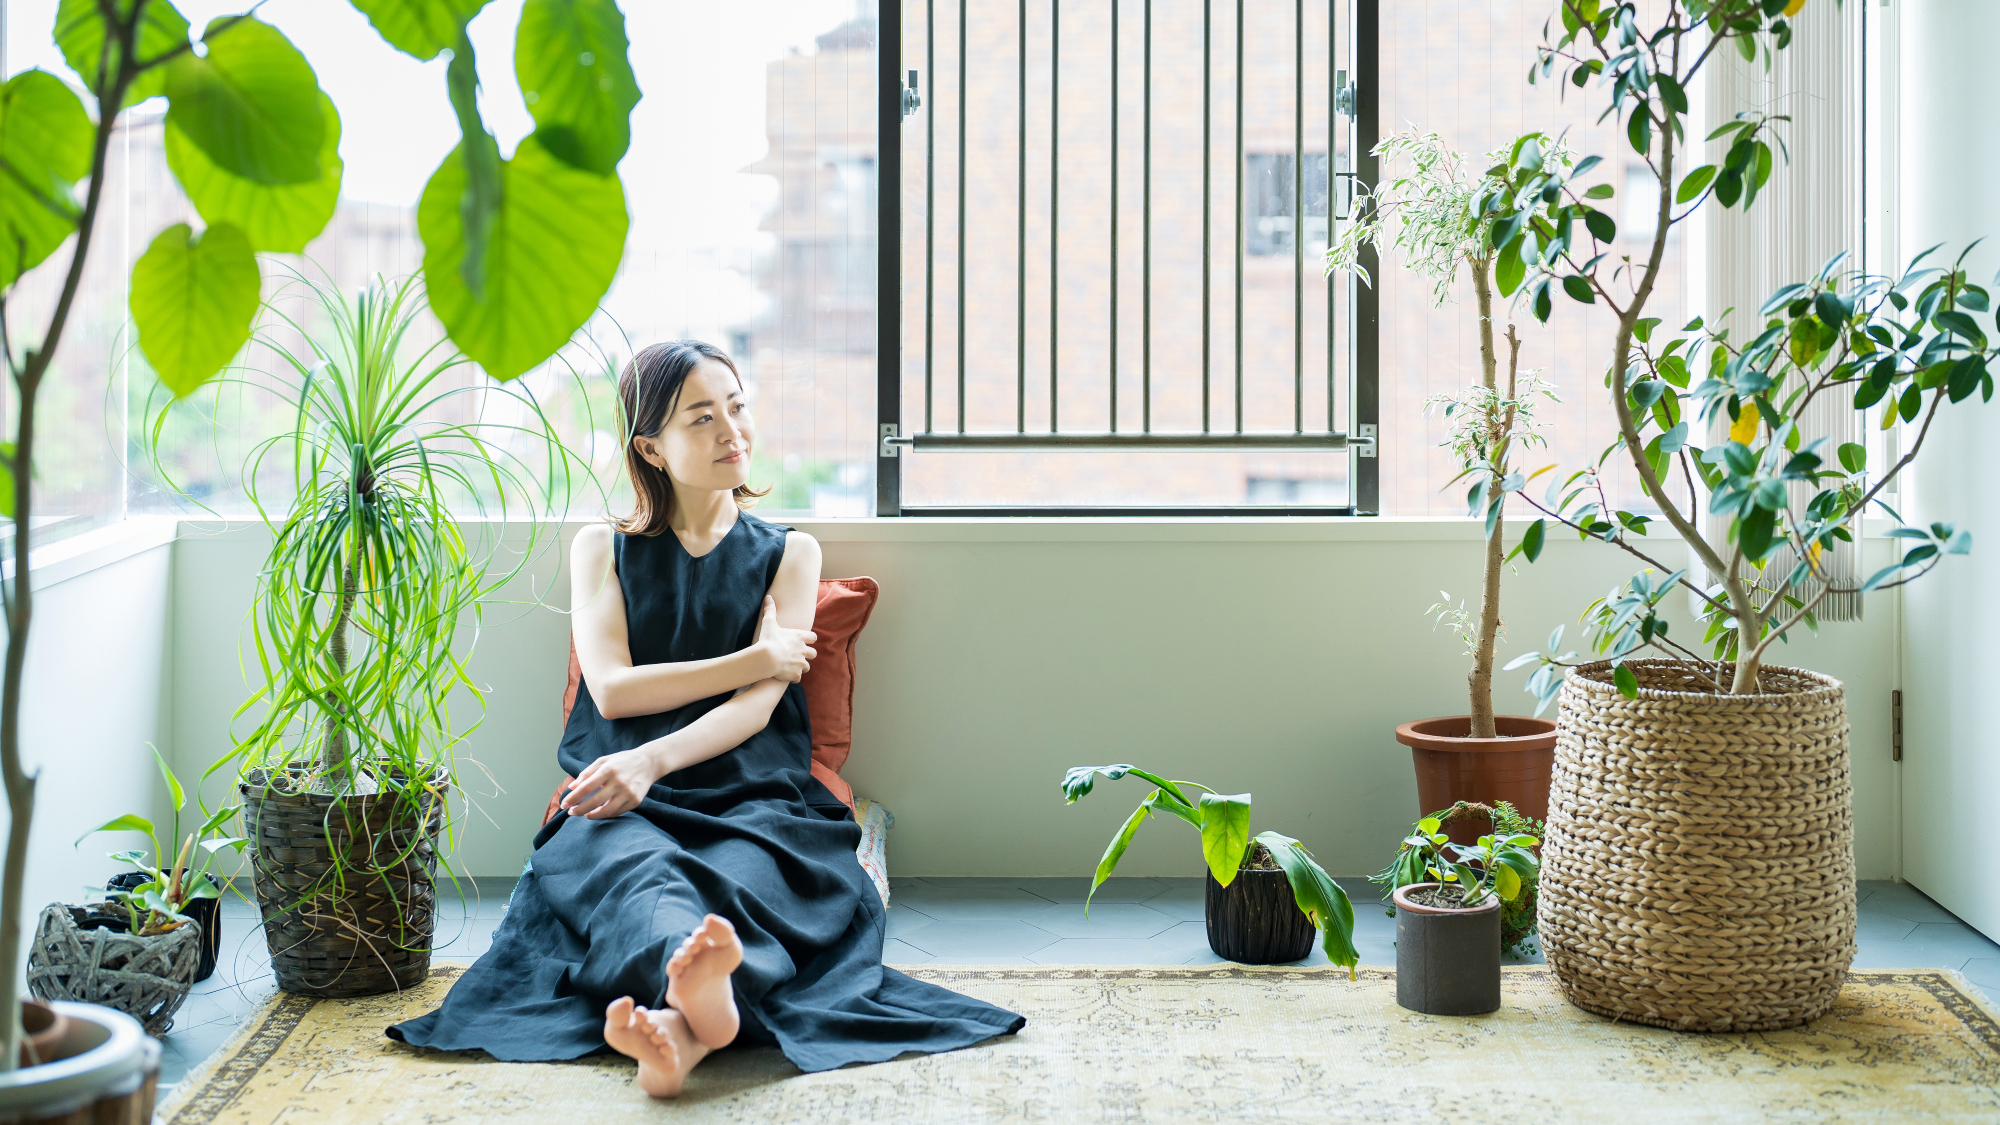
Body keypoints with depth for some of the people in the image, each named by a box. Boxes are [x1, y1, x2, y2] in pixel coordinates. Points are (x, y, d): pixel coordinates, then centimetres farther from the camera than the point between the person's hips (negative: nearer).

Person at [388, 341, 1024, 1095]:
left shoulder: (787, 553, 20)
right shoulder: (603, 550, 22)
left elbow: (760, 704, 3)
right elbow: (612, 690, 5)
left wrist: (652, 760, -17)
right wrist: (757, 658, 3)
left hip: (753, 794, 0)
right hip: (630, 803, 0)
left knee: (743, 873, -38)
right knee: (632, 864, -39)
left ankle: (680, 1020, -70)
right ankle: (702, 993, -72)